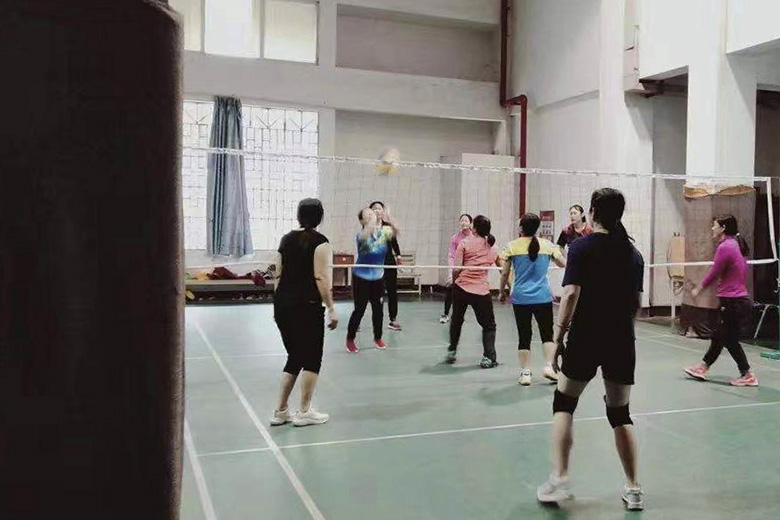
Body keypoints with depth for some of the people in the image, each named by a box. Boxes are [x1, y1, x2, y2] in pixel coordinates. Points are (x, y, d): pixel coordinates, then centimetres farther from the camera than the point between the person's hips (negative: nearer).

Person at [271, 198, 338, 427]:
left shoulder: (286, 239, 11)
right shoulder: (320, 242, -7)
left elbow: (279, 273, 15)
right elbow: (321, 277, -14)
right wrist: (331, 309, -12)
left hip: (282, 304, 7)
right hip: (307, 306, -7)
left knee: (294, 357, 17)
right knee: (312, 358, 7)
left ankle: (280, 410, 19)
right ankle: (304, 412, 11)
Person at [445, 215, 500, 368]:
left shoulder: (465, 243, -3)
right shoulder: (493, 247, 7)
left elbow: (456, 268, -9)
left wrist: (454, 280, 9)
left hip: (461, 287, 0)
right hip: (482, 291, 0)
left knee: (456, 320, 21)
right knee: (489, 325, 14)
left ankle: (452, 352, 30)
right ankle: (488, 358, 5)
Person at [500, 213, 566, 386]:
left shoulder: (512, 246, -2)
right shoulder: (547, 245, 1)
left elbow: (504, 273, 0)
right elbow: (563, 264, 13)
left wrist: (502, 292, 14)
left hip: (520, 298, 0)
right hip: (543, 297, 0)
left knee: (524, 336, 7)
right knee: (547, 333, 15)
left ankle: (525, 373, 8)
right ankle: (549, 366, 4)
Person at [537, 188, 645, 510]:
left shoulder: (581, 247, -7)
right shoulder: (633, 253, 7)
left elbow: (571, 294, -15)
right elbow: (636, 303, 12)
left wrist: (558, 337, -11)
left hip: (585, 339, -4)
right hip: (622, 342, 4)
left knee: (563, 404, 12)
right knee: (620, 414, 15)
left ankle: (559, 479, 4)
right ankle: (634, 489, 17)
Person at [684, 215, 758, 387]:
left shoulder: (725, 247, -17)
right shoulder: (736, 245, 10)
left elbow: (714, 274, -12)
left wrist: (698, 289, 1)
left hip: (732, 302, -9)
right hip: (739, 299, 9)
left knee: (730, 340, 3)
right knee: (719, 337, 17)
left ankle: (748, 376, 11)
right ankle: (702, 368, 27)